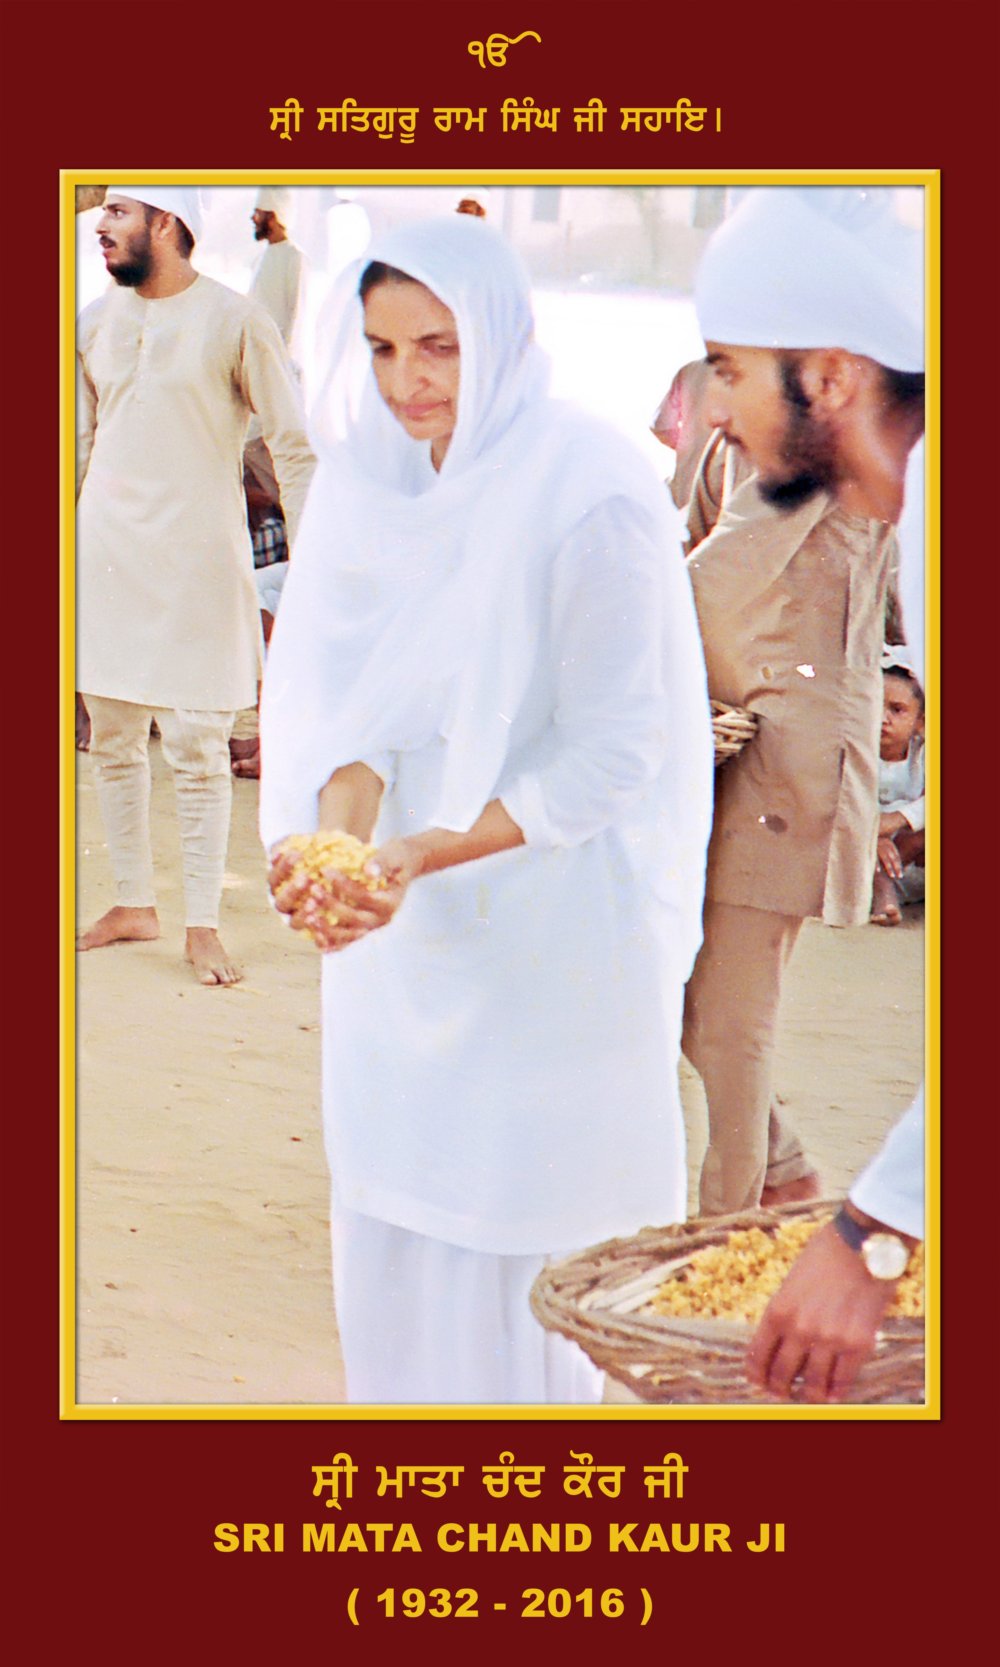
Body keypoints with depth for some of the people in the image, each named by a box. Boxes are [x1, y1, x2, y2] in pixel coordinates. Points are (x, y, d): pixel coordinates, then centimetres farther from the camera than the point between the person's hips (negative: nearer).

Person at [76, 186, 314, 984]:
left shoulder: (235, 320, -5)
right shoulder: (96, 321, 10)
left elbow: (295, 445, -3)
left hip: (198, 559, -5)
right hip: (104, 552, 5)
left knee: (198, 747, -4)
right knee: (112, 739, 8)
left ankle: (203, 924, 5)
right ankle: (134, 903, 21)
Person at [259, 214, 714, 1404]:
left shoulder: (591, 497, -16)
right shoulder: (369, 478, 1)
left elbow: (613, 756, -16)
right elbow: (348, 699, -2)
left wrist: (425, 852, -24)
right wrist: (336, 832, -23)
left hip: (550, 936, -5)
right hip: (404, 940, 5)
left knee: (519, 1233, 3)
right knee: (388, 1205, 13)